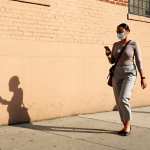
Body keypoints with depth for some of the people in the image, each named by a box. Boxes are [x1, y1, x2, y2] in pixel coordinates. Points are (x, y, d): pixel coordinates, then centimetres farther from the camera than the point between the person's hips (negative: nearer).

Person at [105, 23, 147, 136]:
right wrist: (108, 54, -9)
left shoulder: (134, 44, -5)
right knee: (119, 102, 3)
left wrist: (143, 78, -10)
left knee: (123, 99, -22)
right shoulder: (116, 45, 10)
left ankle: (127, 124, -4)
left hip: (129, 74, -5)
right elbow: (112, 61, 12)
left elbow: (139, 62, -6)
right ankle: (126, 126, 16)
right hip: (117, 75, 5)